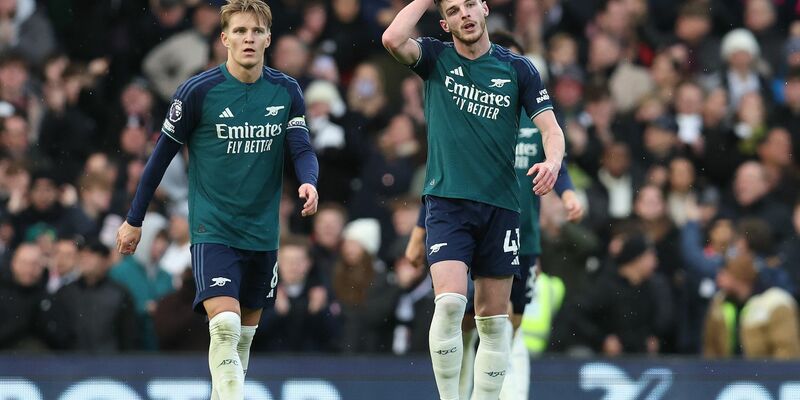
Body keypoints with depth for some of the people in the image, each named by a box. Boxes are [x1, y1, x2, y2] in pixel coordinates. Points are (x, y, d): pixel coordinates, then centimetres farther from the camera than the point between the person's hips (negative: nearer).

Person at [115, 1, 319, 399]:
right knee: (225, 324, -22)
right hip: (212, 229, -5)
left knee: (245, 333, 14)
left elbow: (302, 149, -4)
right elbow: (162, 154, -1)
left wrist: (308, 182, -28)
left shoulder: (287, 91, 1)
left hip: (262, 232, 5)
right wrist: (134, 220, 4)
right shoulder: (197, 91, -10)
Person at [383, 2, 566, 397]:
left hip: (501, 205, 2)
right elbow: (393, 39, -17)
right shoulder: (436, 58, 2)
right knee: (450, 302, -19)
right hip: (447, 202, -2)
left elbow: (550, 129, 2)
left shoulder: (517, 69, 5)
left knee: (493, 320, 5)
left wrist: (552, 161, -20)